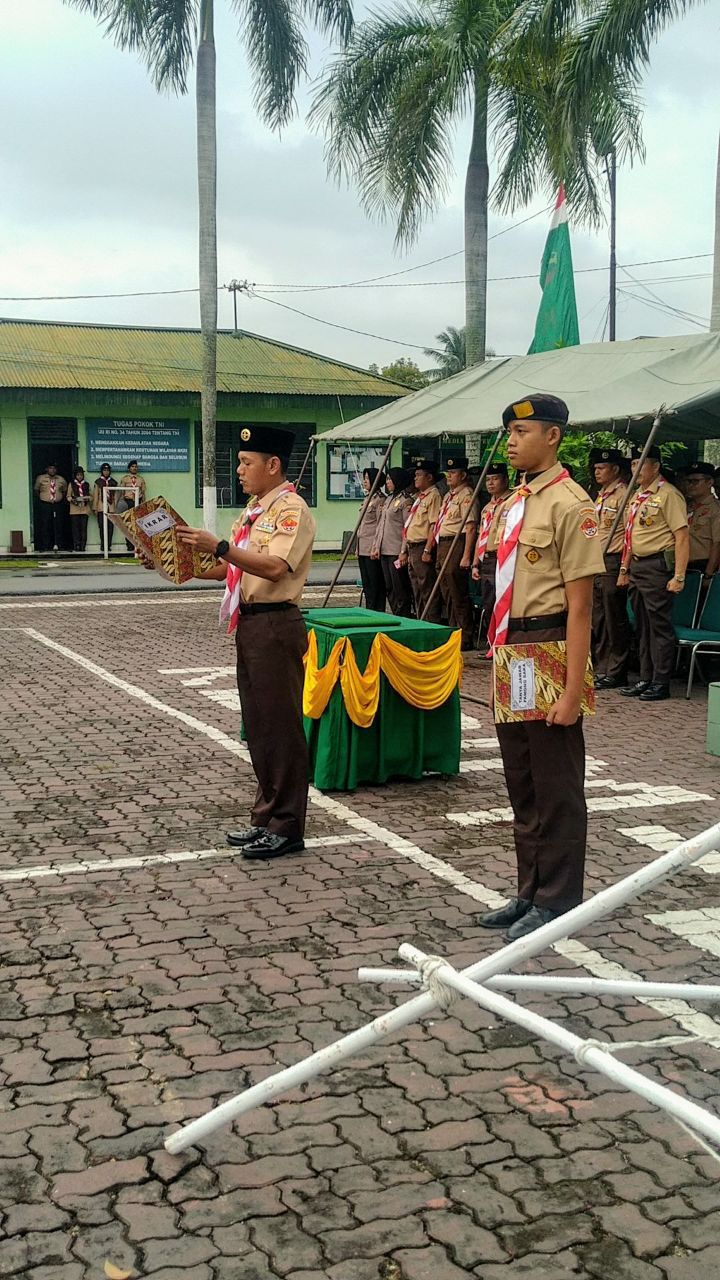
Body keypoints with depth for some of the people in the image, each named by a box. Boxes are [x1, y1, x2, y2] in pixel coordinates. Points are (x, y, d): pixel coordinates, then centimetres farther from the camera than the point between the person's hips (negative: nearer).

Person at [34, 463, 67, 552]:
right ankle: (46, 546, 1)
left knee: (58, 525, -3)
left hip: (57, 505, 2)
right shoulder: (40, 478, 3)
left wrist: (61, 499, 10)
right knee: (45, 526, -3)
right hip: (45, 505, -2)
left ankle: (57, 545, 2)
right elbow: (36, 490, 11)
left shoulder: (61, 480, 9)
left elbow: (64, 491, 21)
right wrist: (41, 499, 6)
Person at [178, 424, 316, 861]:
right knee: (258, 725, 14)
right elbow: (231, 568, 19)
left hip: (276, 625, -9)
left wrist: (219, 546, -27)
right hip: (250, 624, 9)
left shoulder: (291, 510, -11)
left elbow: (275, 566, -25)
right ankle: (268, 816, 24)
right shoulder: (254, 510, 17)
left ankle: (287, 827, 5)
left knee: (281, 724, -3)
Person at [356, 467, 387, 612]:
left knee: (375, 583, -5)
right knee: (367, 584, 12)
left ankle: (378, 614, -2)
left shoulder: (380, 499, -9)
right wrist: (358, 547, 19)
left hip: (371, 549, -9)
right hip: (363, 548, 9)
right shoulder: (367, 498, 19)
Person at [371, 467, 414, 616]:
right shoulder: (388, 499, 18)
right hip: (385, 551, 9)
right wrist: (376, 546, 15)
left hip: (397, 551, -9)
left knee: (400, 588, -5)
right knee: (389, 588, 11)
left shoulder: (405, 500, -8)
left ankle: (403, 618, -1)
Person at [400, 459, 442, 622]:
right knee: (417, 591, 13)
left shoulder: (434, 496, -9)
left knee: (428, 590, -9)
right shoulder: (419, 497, 21)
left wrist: (427, 550, -21)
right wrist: (404, 551, 19)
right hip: (412, 548, 10)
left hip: (423, 548, -10)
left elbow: (434, 525, -16)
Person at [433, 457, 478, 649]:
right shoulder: (448, 495, 20)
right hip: (443, 545, 10)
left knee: (458, 596, -8)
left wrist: (466, 556, -22)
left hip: (457, 545, -10)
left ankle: (465, 638, -3)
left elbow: (471, 527, -16)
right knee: (447, 595, 13)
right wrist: (439, 553, 19)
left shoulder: (466, 494, -9)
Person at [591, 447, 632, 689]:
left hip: (613, 562, -9)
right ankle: (601, 669, 19)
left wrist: (624, 567, -17)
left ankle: (615, 673, 1)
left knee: (615, 620, -4)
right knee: (598, 620, 12)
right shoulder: (600, 496, 18)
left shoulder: (623, 494, -9)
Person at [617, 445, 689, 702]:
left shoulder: (668, 495, -11)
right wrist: (624, 569, 20)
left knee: (659, 625, -3)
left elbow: (682, 537, -16)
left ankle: (661, 683, 3)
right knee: (642, 626, 13)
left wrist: (679, 576, -20)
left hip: (658, 567, -9)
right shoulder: (637, 496, 15)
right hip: (637, 566, 9)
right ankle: (645, 679, 21)